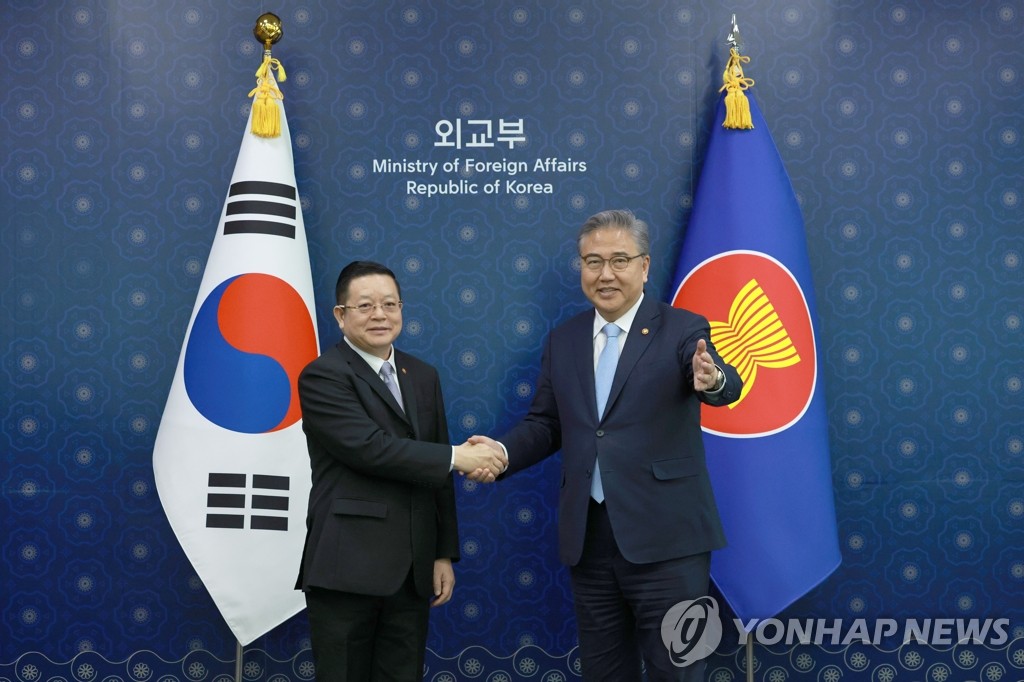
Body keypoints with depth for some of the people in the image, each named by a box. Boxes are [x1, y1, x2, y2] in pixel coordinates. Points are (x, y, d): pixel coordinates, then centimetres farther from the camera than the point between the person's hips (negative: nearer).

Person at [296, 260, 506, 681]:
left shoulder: (423, 376, 14)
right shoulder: (322, 376, -7)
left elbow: (437, 475, 15)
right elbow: (370, 448, -19)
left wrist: (444, 553, 11)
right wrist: (456, 457, -16)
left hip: (412, 571, 6)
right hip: (347, 567, -6)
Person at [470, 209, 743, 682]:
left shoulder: (683, 329, -3)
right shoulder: (563, 340, 9)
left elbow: (726, 386, -21)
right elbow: (546, 424, 12)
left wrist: (711, 379, -44)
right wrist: (503, 450, -8)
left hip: (664, 539, -4)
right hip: (588, 539, 4)